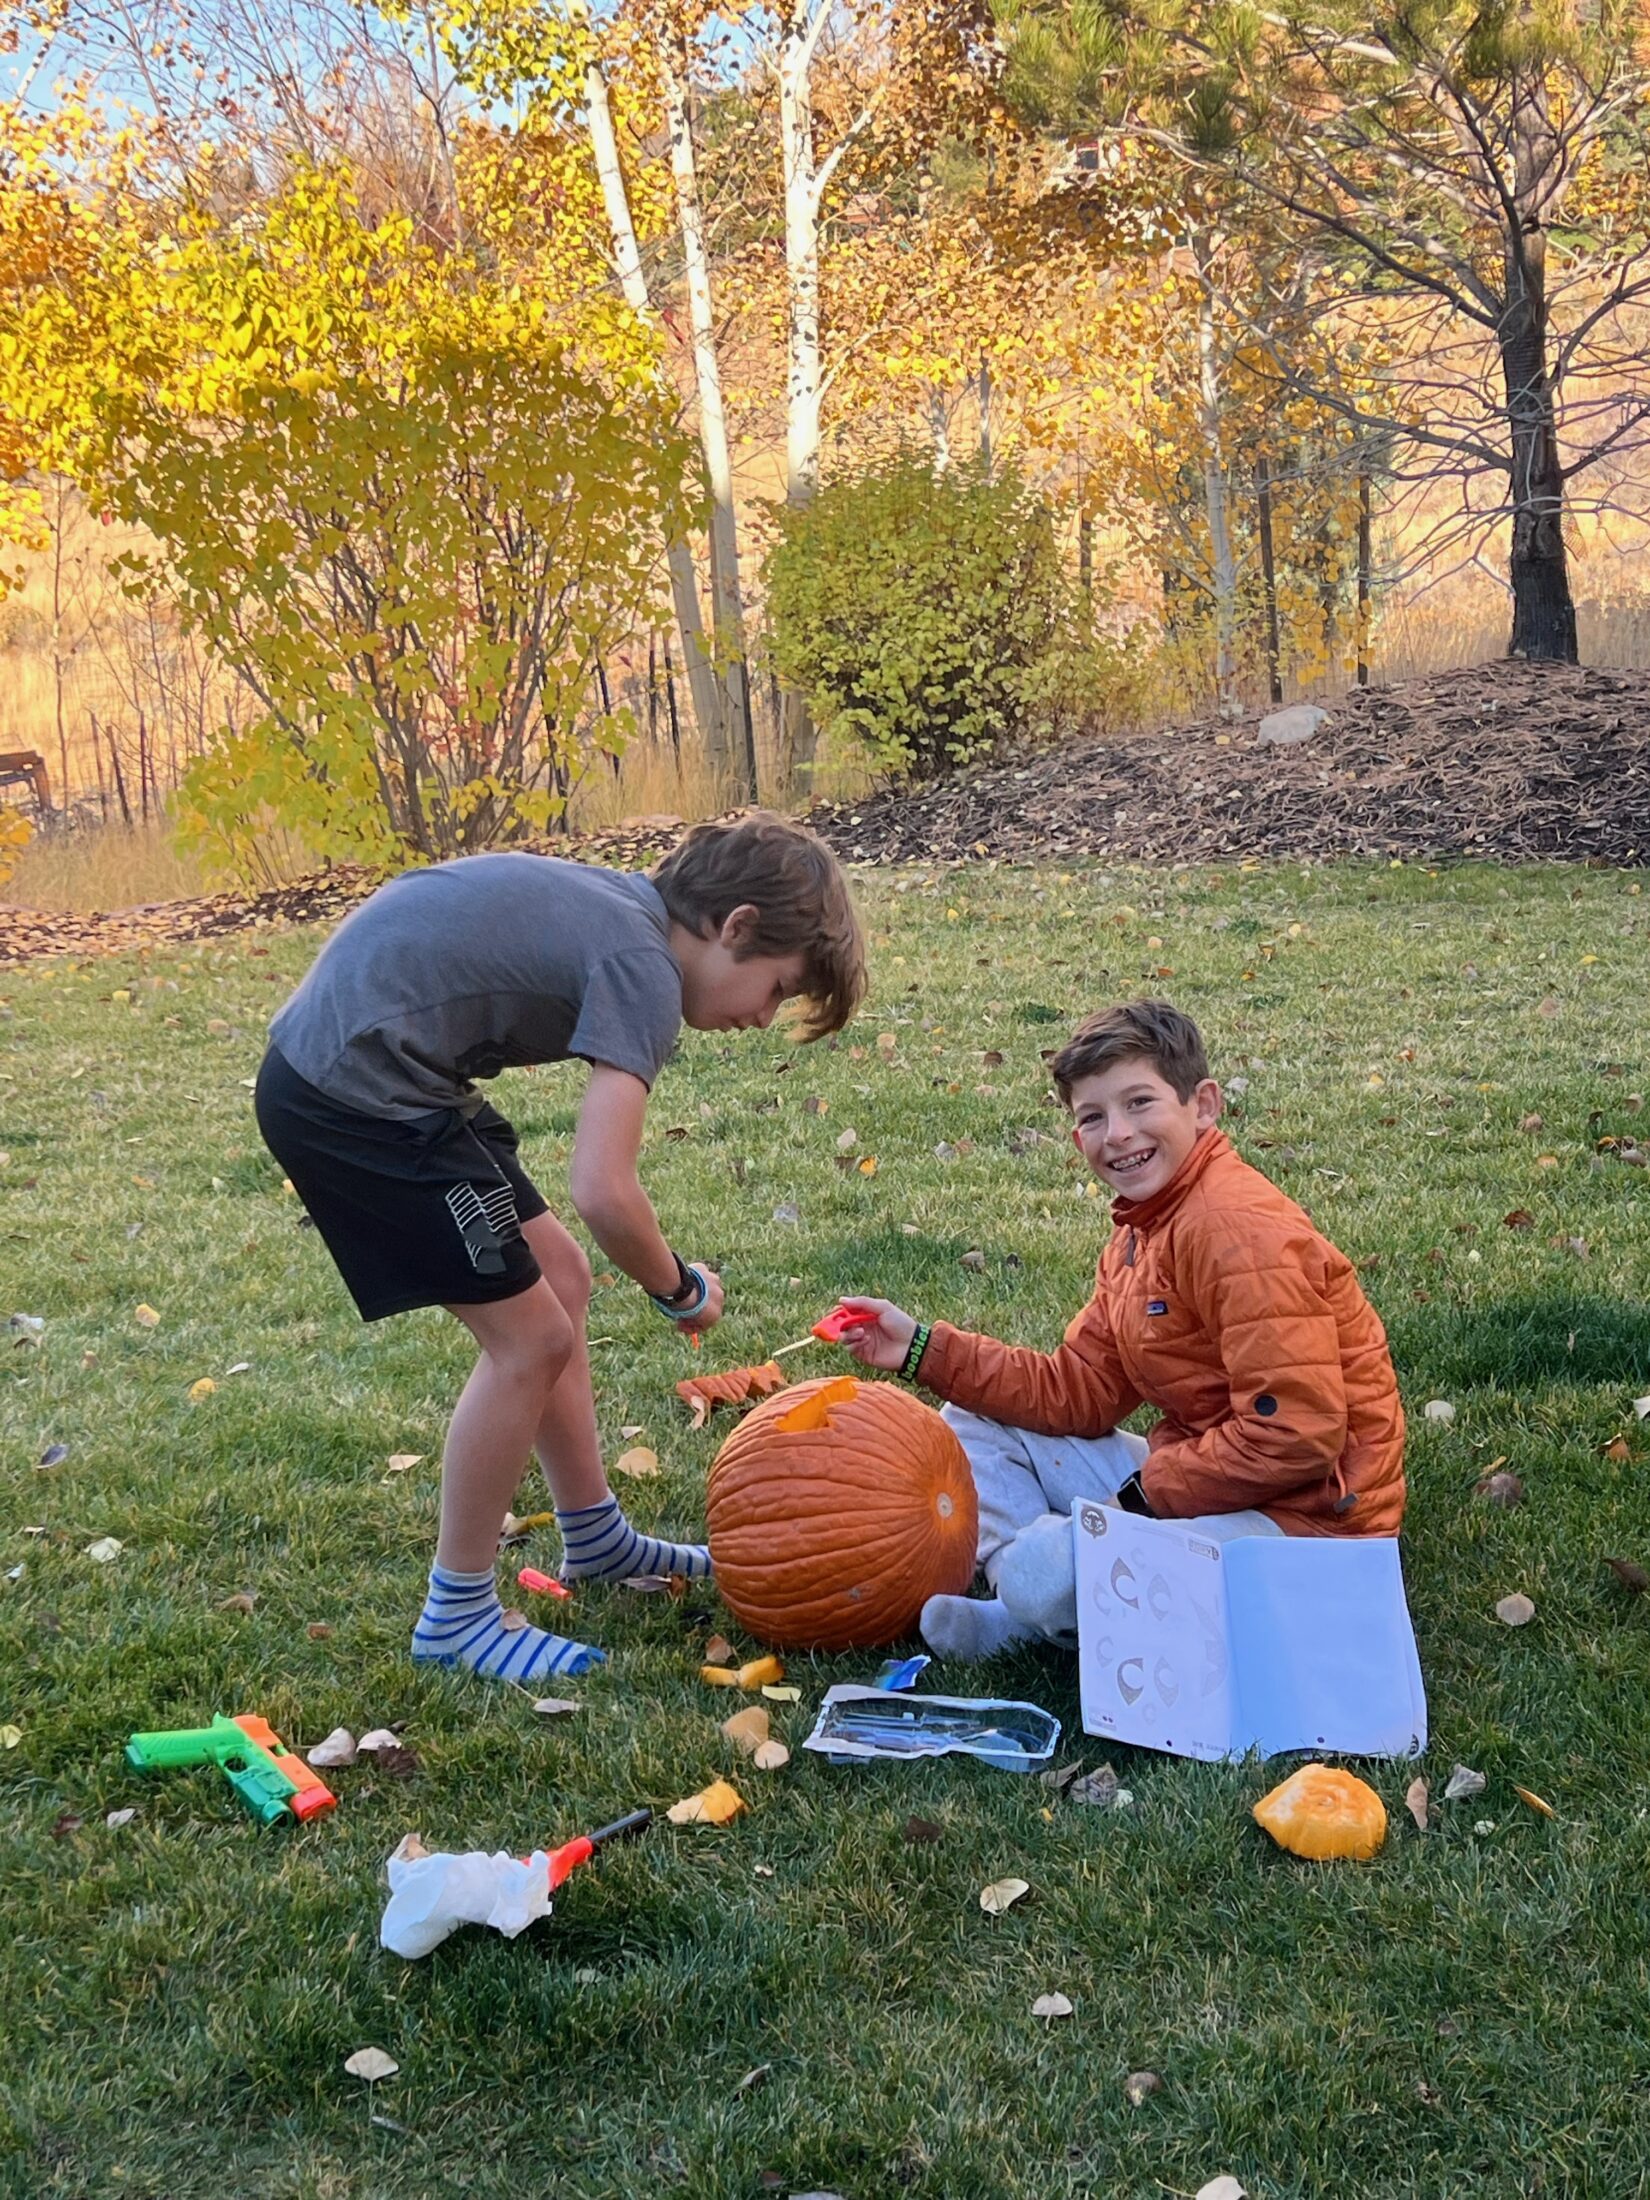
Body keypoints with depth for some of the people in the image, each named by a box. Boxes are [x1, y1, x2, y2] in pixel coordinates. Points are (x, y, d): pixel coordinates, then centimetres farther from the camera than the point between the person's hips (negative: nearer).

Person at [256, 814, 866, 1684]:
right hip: (352, 1096, -10)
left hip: (333, 1058, 10)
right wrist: (679, 1288, -7)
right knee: (530, 1339, -4)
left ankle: (595, 1540, 32)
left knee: (558, 1280, 16)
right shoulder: (644, 970, -17)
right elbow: (603, 1193, -27)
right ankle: (456, 1617, 11)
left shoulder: (617, 904, 11)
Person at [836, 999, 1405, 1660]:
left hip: (1307, 1516, -10)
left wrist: (1146, 1493, -16)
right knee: (972, 1425, 12)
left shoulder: (1238, 1229, -21)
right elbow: (1079, 1392, 9)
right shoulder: (1141, 1230, 10)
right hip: (1196, 1474, 10)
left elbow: (1296, 1437, -25)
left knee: (1044, 1573, -30)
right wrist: (922, 1349, 3)